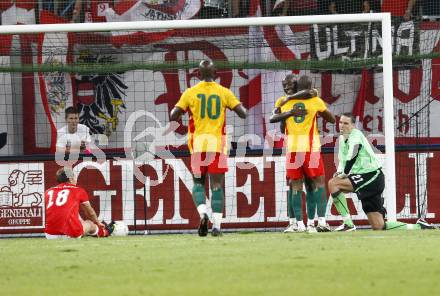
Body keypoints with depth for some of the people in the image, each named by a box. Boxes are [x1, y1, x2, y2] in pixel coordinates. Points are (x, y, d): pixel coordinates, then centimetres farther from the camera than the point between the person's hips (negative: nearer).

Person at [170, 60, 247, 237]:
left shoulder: (191, 93, 1)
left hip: (198, 144, 0)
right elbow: (243, 114, 0)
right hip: (218, 143, 0)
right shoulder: (224, 93, 2)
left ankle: (202, 213, -14)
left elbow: (173, 117, -1)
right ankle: (216, 225, -4)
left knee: (198, 183, 12)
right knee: (217, 185, 3)